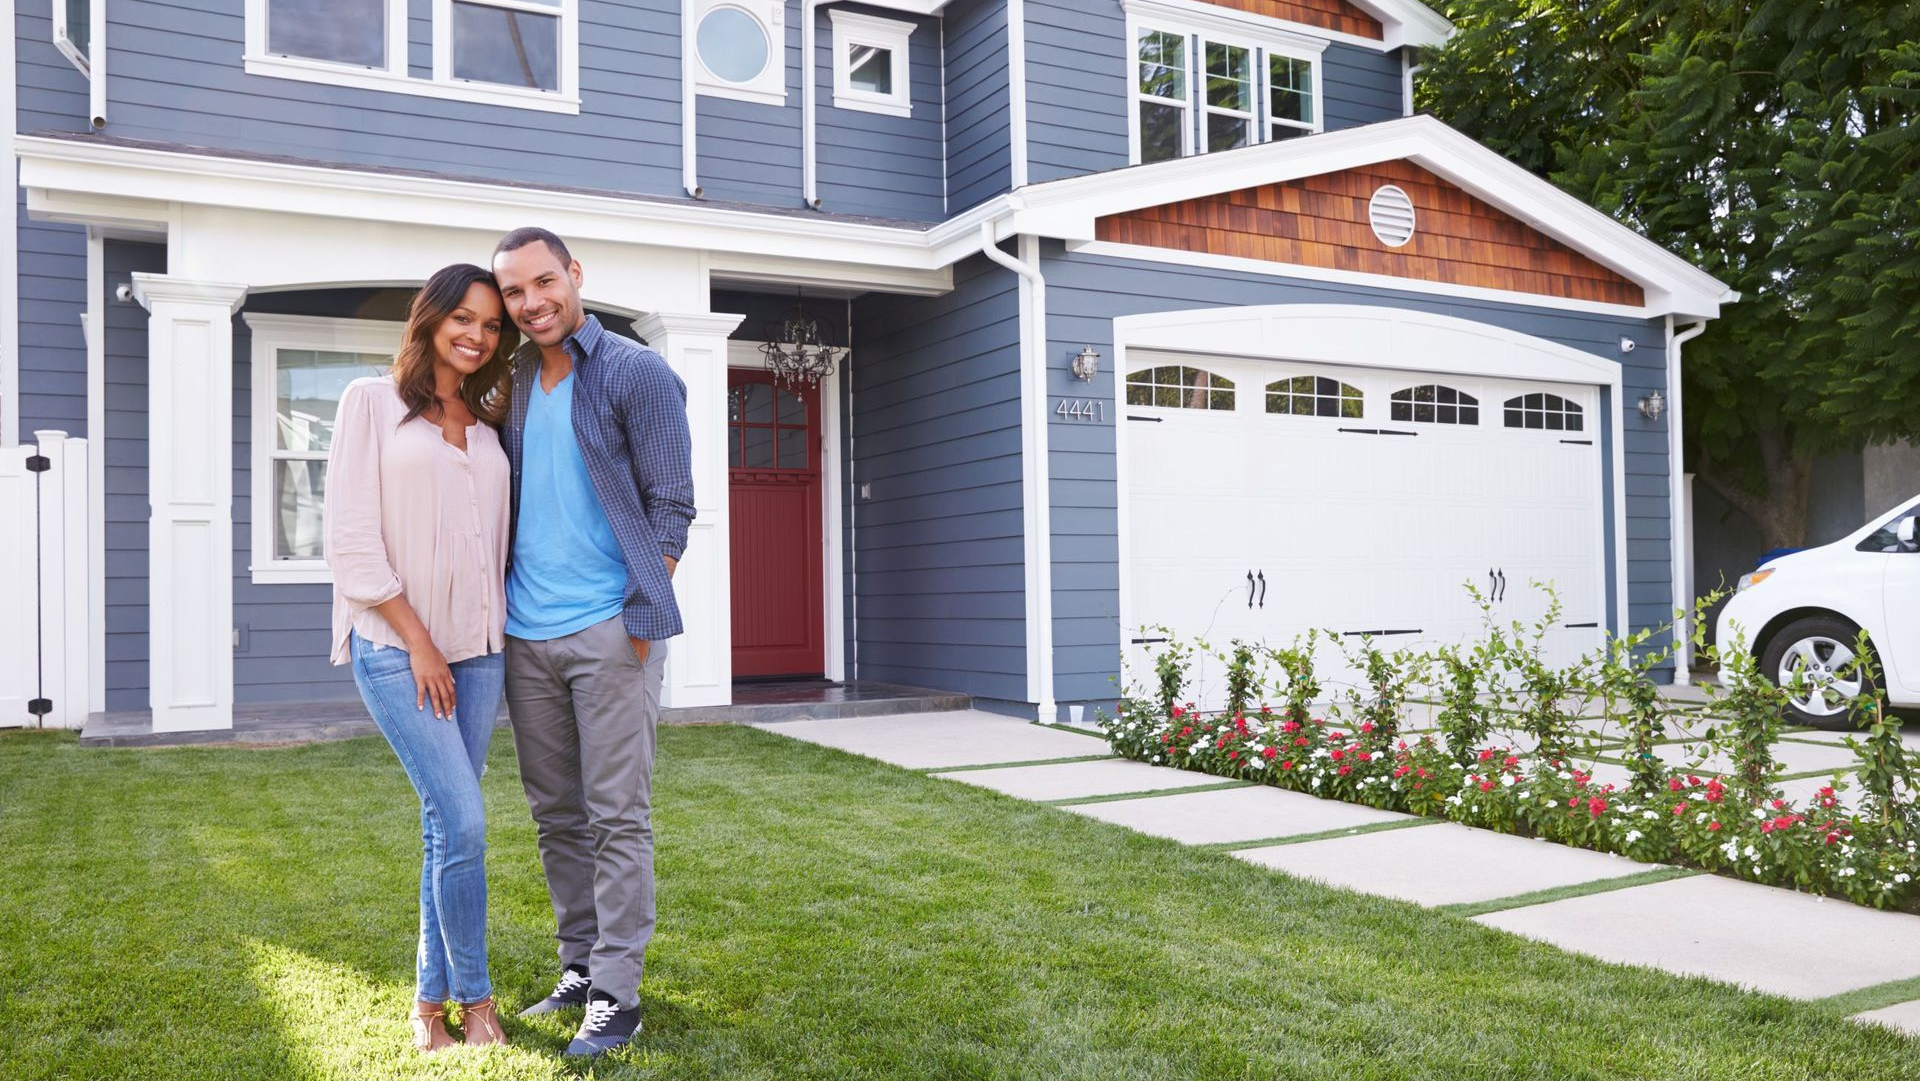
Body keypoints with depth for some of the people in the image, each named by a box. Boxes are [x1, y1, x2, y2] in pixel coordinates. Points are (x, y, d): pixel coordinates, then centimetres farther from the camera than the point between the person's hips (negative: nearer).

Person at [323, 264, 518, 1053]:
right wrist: (418, 641, -10)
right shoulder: (373, 402, 0)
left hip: (477, 647, 5)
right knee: (463, 824, -10)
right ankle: (475, 996, 8)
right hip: (397, 645, -5)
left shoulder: (485, 427, 14)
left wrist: (495, 631, 3)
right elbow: (351, 537, -7)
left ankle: (431, 1000, 20)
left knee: (447, 826, 8)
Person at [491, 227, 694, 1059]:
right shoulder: (511, 385, 13)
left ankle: (616, 994, 7)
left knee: (617, 816, -1)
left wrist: (640, 618, -12)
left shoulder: (636, 374, -4)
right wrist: (497, 601, 9)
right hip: (526, 637, 6)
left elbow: (671, 505, -6)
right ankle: (579, 967, 26)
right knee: (556, 816, 13)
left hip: (609, 631, -6)